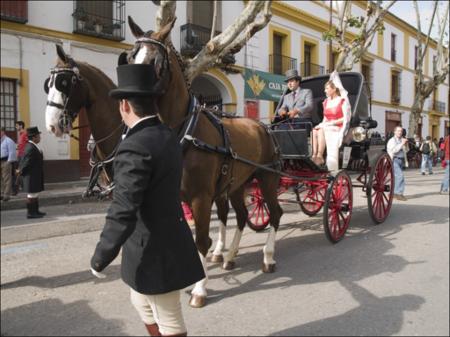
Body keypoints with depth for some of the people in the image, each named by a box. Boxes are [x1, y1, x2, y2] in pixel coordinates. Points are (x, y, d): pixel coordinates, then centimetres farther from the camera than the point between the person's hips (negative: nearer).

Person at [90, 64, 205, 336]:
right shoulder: (169, 137, 2)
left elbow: (122, 215, -27)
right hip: (168, 239, 9)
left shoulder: (134, 148, -25)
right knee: (142, 301, 29)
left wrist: (100, 259, -15)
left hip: (154, 252, -9)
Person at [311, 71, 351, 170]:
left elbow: (346, 118, -7)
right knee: (315, 130, -23)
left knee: (321, 130, -31)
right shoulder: (326, 102, 19)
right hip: (327, 127, 6)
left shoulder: (342, 101, -1)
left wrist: (332, 122, -14)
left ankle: (319, 156, -32)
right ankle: (314, 155, -32)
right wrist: (323, 123, -1)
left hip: (338, 128, -6)